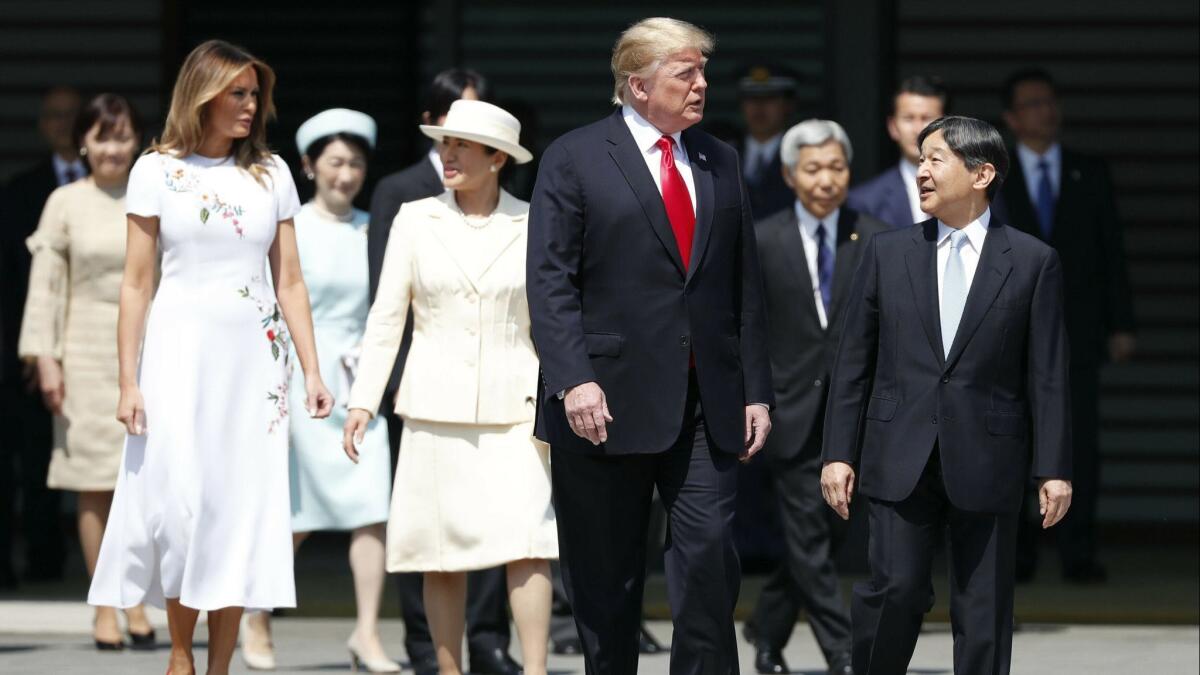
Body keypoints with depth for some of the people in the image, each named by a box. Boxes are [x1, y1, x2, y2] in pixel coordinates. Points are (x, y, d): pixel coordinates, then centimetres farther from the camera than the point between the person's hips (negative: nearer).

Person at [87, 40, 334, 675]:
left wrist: (311, 371, 3)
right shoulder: (158, 171, 2)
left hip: (254, 356, 2)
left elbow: (289, 283, 10)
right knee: (181, 504, -8)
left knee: (243, 510, 0)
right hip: (181, 353, -2)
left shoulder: (271, 174, 9)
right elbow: (136, 283, 0)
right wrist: (128, 380, -5)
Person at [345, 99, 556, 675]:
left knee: (528, 540, -12)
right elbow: (385, 317, 5)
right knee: (444, 549, 2)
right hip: (437, 408, 1)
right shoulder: (416, 220, 5)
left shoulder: (532, 225, 3)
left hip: (513, 406, -1)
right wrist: (362, 401, -1)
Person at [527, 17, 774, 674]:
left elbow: (744, 286, 16)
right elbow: (550, 282, -7)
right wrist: (573, 380, -18)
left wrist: (756, 391, 9)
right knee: (607, 578, 4)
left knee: (709, 552, -10)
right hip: (610, 398, -3)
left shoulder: (721, 163, 15)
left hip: (707, 401, 3)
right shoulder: (574, 158, 0)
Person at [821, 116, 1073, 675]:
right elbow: (853, 362, 9)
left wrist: (1053, 469, -3)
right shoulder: (887, 254, 8)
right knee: (895, 590, -8)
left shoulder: (1033, 262, 2)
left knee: (984, 609, 2)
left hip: (986, 464, -1)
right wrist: (839, 453, 3)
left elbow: (1048, 376, 1)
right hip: (901, 460, 1)